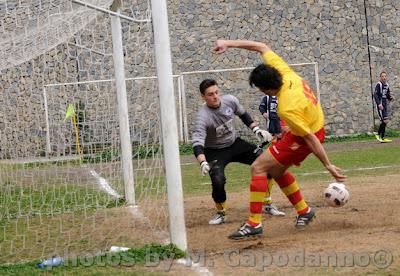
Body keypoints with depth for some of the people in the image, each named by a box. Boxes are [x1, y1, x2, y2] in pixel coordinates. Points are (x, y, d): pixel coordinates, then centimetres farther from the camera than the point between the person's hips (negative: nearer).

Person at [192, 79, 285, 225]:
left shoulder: (230, 100, -14)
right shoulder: (203, 117, -29)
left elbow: (243, 115, 8)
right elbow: (197, 143, -37)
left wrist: (257, 130, 4)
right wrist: (203, 163, -52)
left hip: (235, 143, 5)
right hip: (215, 152, -5)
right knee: (218, 180, -29)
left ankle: (267, 204, 10)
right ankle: (221, 213, 2)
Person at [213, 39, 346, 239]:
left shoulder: (287, 109, -35)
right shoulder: (284, 72, -15)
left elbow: (310, 138, -30)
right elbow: (262, 47, -3)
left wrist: (328, 166, -24)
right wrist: (229, 43, -5)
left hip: (303, 138, -9)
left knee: (258, 167, -11)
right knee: (276, 170, 20)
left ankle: (254, 224, -12)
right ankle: (303, 211, 29)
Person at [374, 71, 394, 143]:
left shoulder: (387, 85, 12)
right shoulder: (379, 85, -10)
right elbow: (375, 95, -16)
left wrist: (390, 98, 0)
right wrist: (379, 104, -24)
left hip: (385, 105, 8)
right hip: (380, 105, -8)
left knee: (385, 121, 6)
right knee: (385, 121, -13)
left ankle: (382, 137, 11)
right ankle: (378, 134, 0)